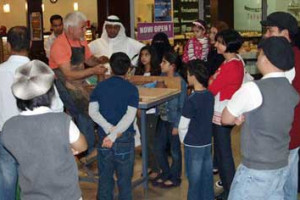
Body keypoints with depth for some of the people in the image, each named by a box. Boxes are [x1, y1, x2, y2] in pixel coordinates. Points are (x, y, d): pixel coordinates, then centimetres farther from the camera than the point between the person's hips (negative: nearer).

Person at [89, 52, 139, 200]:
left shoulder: (100, 87, 2)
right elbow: (130, 116, -18)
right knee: (124, 179, 8)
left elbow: (92, 111, -6)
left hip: (103, 136, 3)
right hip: (125, 138, -3)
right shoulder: (131, 89, -7)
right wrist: (114, 135, -21)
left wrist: (108, 128, -13)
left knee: (105, 177, 13)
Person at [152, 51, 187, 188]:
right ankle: (165, 173, 34)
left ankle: (175, 178, 26)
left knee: (175, 151, 9)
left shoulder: (180, 82, -16)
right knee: (158, 148, 14)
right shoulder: (161, 78, 0)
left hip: (173, 121, -6)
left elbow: (182, 106, -14)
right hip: (162, 119, 6)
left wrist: (177, 125, -14)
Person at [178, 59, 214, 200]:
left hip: (193, 146, -6)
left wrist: (184, 141, 2)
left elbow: (182, 127, -14)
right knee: (207, 176, 15)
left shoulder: (191, 100, -20)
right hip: (208, 143, 6)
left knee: (194, 179, 6)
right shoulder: (210, 95, -1)